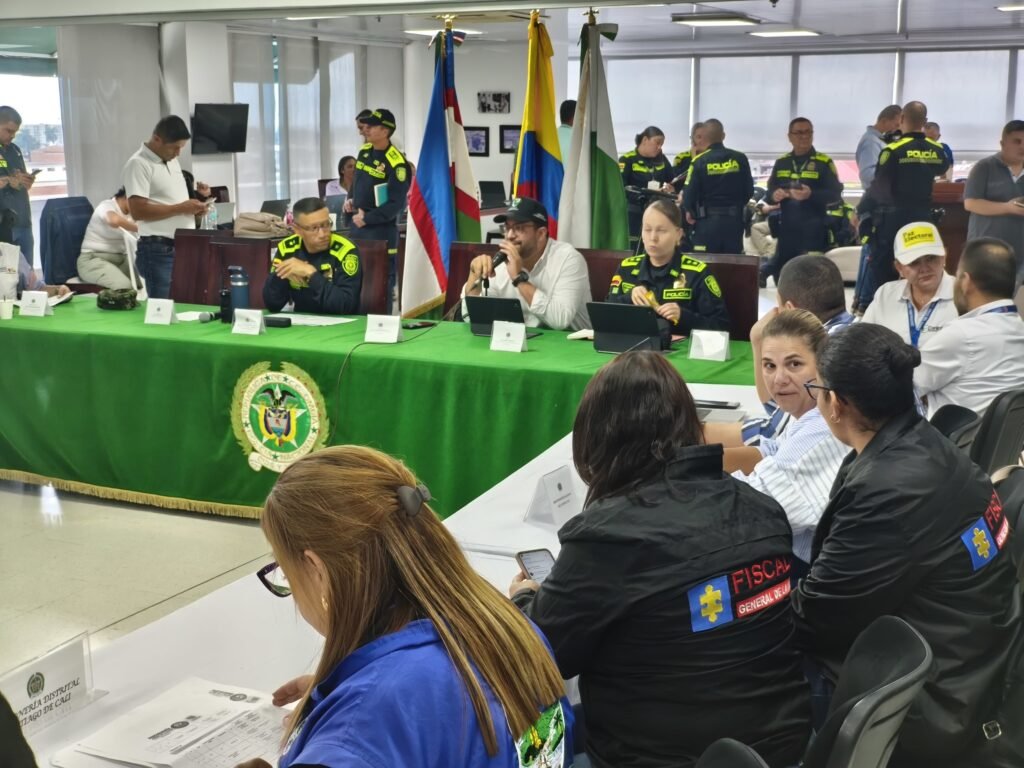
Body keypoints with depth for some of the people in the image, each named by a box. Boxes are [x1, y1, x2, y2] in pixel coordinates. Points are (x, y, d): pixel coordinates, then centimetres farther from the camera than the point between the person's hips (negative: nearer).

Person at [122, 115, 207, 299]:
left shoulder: (172, 161, 17)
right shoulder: (138, 164, -10)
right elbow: (138, 211, -18)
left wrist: (192, 208, 5)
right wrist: (180, 208, -17)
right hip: (159, 251, -8)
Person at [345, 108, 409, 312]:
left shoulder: (397, 163, -17)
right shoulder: (364, 151, 7)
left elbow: (396, 204, -19)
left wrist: (367, 218, -16)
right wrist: (351, 201, 6)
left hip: (381, 229, -8)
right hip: (357, 224, 8)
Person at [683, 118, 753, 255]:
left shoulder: (699, 161, -9)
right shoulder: (740, 159, 1)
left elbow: (690, 193, -8)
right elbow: (749, 190, 6)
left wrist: (691, 212, 12)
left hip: (708, 221, -3)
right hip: (734, 220, 3)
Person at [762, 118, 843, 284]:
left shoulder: (824, 162, -1)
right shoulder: (781, 162, 12)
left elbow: (835, 194, -7)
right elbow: (770, 191, 16)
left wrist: (811, 194, -24)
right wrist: (774, 195, -9)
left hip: (813, 230, -5)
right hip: (786, 228, 5)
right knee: (780, 271, 10)